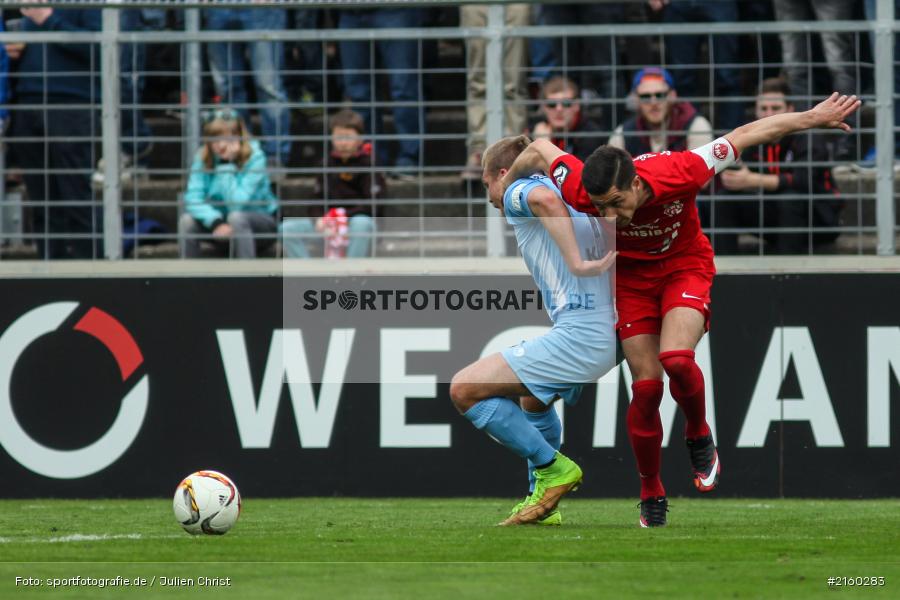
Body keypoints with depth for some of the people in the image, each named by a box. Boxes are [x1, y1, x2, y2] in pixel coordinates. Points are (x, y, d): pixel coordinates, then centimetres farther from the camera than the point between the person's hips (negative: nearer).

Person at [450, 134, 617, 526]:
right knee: (533, 398, 37)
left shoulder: (518, 192, 0)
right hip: (607, 338, 10)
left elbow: (545, 198, -24)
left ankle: (552, 468, -4)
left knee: (464, 389, -9)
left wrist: (578, 263, -26)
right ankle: (542, 503, 37)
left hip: (578, 334, -10)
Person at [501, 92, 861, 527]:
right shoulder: (581, 193, -30)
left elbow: (747, 135, -22)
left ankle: (699, 437, 3)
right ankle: (651, 494, 15)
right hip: (630, 274, 2)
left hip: (685, 266, -2)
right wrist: (506, 188, 10)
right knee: (646, 385, -3)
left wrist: (813, 118, -13)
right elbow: (540, 149, -9)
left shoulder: (678, 173, -35)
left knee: (676, 359, -27)